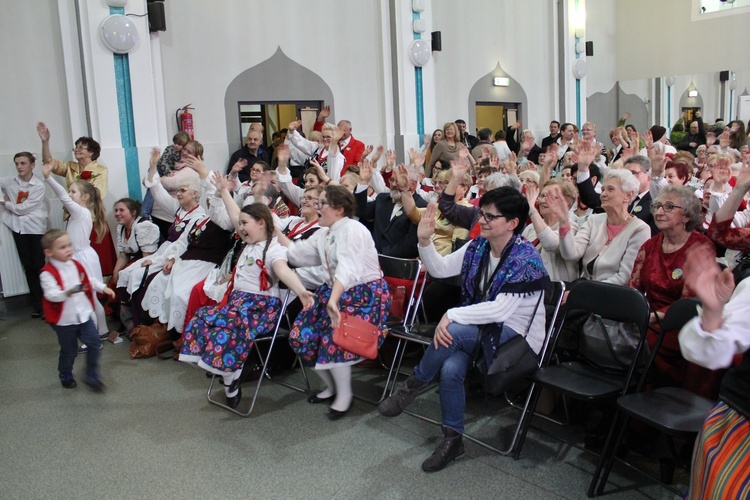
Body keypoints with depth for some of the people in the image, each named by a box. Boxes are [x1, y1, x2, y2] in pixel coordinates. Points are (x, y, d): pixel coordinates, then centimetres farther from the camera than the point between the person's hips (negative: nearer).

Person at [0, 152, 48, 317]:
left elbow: (23, 209, -12)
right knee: (28, 266, 9)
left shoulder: (39, 187, -10)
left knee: (39, 265, -1)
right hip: (18, 228, 4)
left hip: (35, 229, -4)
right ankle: (36, 302, 18)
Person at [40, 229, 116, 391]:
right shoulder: (47, 273, -19)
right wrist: (68, 292, -46)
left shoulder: (76, 265, 2)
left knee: (95, 342, 1)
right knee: (69, 350, 11)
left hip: (83, 314, 5)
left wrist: (103, 288, 9)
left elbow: (89, 280, 16)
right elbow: (51, 294, -30)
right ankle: (66, 377, 38)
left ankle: (92, 376, 17)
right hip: (64, 320, -5)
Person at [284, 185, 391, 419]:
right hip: (334, 291, 9)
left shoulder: (352, 229, -17)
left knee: (334, 339, -26)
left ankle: (345, 394, -2)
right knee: (301, 336, -3)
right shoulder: (323, 233, 13)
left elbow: (348, 268, -32)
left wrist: (333, 300, -44)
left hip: (365, 294, -9)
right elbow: (297, 254, 13)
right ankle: (331, 386, 18)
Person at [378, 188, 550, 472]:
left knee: (454, 330, -32)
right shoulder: (478, 247, 3)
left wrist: (452, 315, -26)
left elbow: (500, 310, -25)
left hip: (516, 336, -5)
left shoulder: (526, 258, -17)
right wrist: (425, 240, -11)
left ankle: (413, 385, -8)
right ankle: (452, 441, -7)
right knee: (450, 368, -26)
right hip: (481, 327, 6)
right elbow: (439, 269, 5)